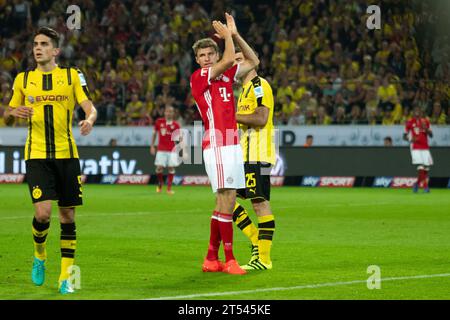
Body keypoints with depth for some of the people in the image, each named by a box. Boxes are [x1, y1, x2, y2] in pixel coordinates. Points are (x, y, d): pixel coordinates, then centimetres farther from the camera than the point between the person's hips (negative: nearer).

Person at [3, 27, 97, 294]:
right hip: (36, 155, 0)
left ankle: (66, 277, 13)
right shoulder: (23, 79, 9)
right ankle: (40, 256, 15)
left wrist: (89, 120, -25)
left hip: (67, 154, 0)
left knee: (68, 216, 3)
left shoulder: (72, 76, 4)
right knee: (43, 212, -15)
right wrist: (13, 112, -9)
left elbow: (90, 107, -2)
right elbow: (8, 117, 15)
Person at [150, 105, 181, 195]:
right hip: (161, 149, 0)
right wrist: (152, 146, 7)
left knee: (171, 168, -5)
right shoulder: (159, 122, 2)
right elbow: (154, 134, 11)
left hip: (172, 150, 0)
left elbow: (179, 138, 2)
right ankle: (160, 183, 21)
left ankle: (169, 188, 5)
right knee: (159, 168, -6)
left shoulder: (176, 125, -1)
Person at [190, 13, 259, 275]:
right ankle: (229, 260, -10)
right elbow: (229, 59, -18)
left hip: (232, 143, 8)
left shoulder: (226, 75, 15)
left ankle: (212, 258, 13)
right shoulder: (198, 77, -6)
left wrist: (235, 35, 13)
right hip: (217, 145, -8)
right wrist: (227, 35, -2)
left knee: (224, 202, 8)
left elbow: (253, 61, 22)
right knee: (227, 199, -12)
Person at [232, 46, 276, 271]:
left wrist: (233, 116, -14)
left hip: (257, 154, -10)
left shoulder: (259, 85, -8)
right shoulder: (245, 90, 22)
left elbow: (261, 118, -20)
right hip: (244, 155, 10)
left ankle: (264, 258, -6)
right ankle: (257, 241, 10)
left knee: (260, 202, -8)